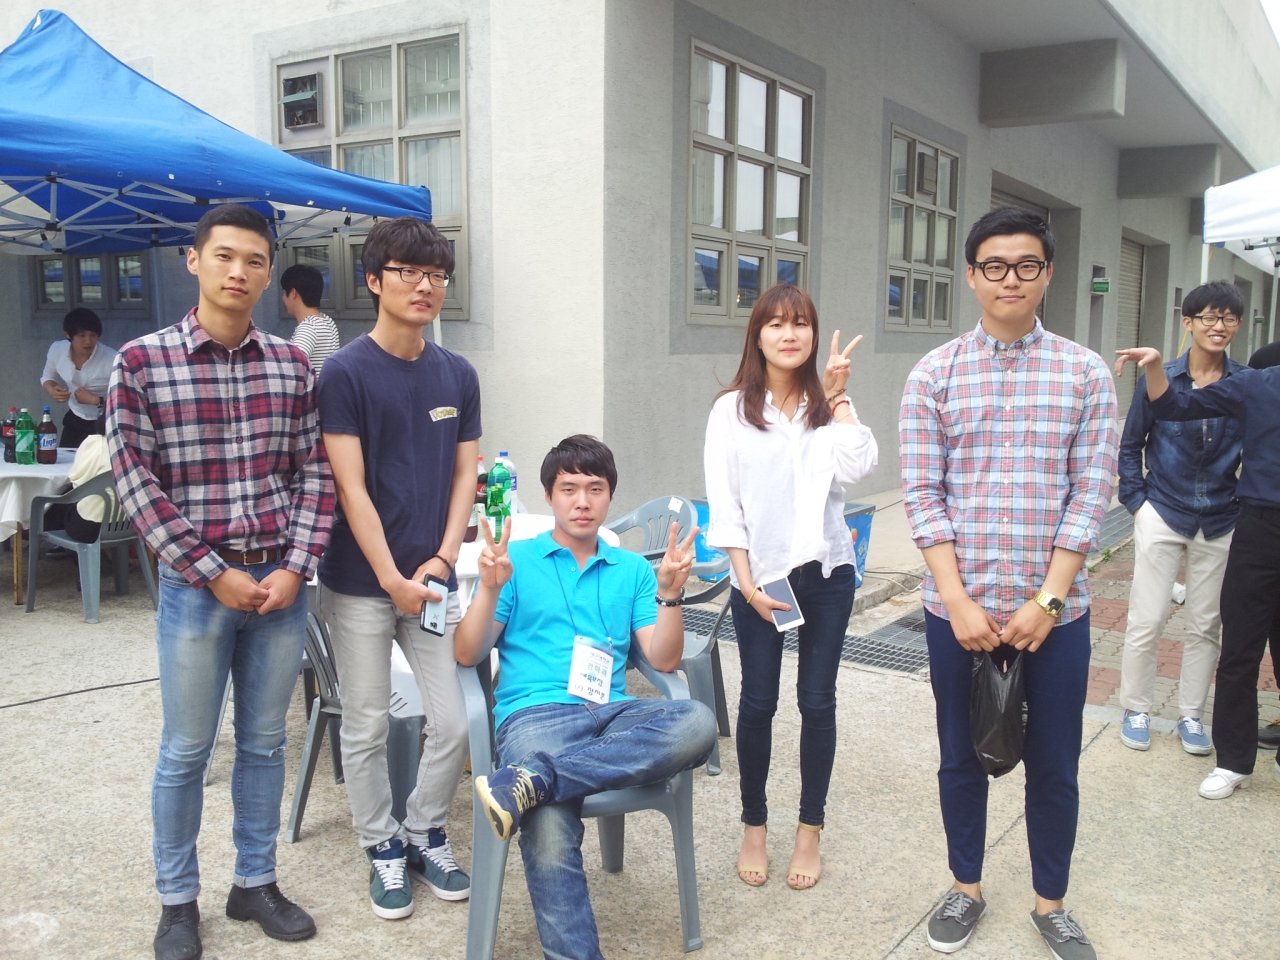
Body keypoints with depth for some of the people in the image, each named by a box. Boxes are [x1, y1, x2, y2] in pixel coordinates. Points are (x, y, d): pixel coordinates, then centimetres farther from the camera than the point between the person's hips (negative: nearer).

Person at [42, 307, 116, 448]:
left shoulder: (111, 359, -27)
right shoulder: (57, 350, -10)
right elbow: (47, 377, 10)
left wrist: (95, 400, -30)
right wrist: (52, 390, -12)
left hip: (106, 425, -5)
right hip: (75, 420, 5)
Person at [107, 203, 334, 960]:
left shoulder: (294, 365, 3)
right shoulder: (142, 361, -6)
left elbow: (315, 474, 4)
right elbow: (136, 483, -9)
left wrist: (295, 567, -7)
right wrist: (215, 574, -12)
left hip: (282, 584, 3)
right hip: (196, 588, -3)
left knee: (264, 742, 14)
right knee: (186, 752, 9)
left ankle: (256, 883, 31)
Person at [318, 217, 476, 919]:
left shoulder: (458, 376, 7)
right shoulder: (345, 373, -8)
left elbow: (465, 474, 8)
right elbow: (350, 488, -12)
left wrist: (443, 559, -5)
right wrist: (393, 581, -14)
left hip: (432, 580, 4)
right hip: (360, 586, -4)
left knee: (454, 722, 6)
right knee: (366, 729, 8)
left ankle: (425, 833, 30)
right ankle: (382, 848, 29)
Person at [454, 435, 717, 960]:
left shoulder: (633, 569, 21)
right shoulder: (516, 559, 14)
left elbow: (663, 660, 11)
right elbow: (467, 655, 7)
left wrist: (670, 592, -5)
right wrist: (490, 588, -10)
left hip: (611, 714, 3)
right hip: (535, 714, -3)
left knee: (698, 722, -32)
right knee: (549, 836, -35)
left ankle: (533, 780, -36)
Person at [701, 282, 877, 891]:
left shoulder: (826, 407, 5)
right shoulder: (732, 409, 0)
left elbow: (855, 466, -14)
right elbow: (723, 504, -3)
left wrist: (838, 397, -10)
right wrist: (746, 582, -9)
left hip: (825, 571, 2)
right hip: (758, 574, -1)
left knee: (817, 700, 6)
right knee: (758, 702, 5)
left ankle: (810, 831, 21)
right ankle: (753, 827, 23)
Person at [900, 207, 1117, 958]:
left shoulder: (1086, 374, 0)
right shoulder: (935, 375, -1)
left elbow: (1091, 496, -4)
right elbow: (922, 494, -5)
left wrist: (1047, 601, -11)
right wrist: (958, 601, -11)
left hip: (1055, 610, 0)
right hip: (958, 608, 0)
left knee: (1054, 766, 12)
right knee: (962, 757, 15)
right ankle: (966, 888, 35)